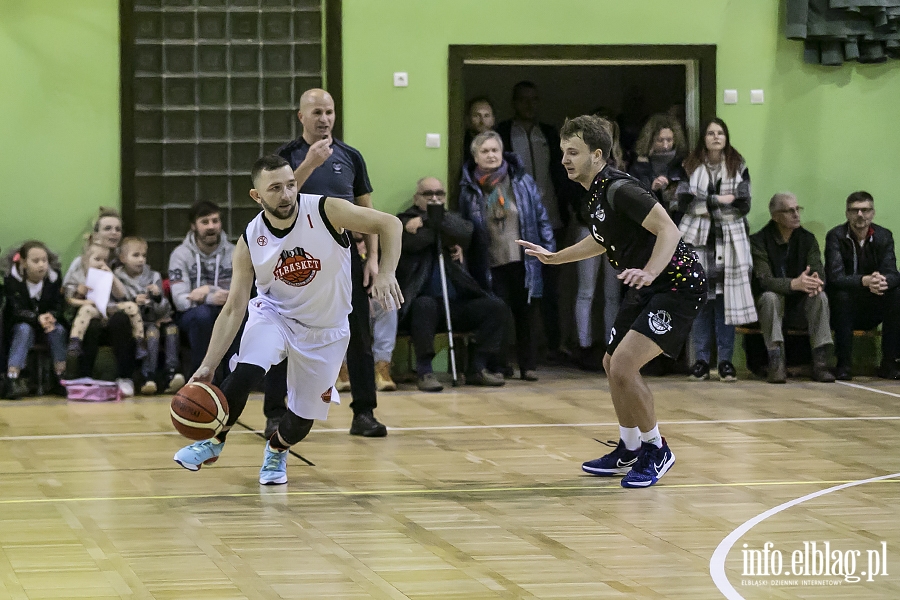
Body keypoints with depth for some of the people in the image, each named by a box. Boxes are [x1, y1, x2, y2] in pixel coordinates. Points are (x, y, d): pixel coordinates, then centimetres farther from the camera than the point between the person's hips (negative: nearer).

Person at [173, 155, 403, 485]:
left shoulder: (325, 211, -22)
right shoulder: (250, 241, -16)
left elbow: (389, 224, -16)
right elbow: (234, 309, -14)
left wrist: (385, 274, -33)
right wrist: (207, 366, -22)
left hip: (325, 330, 0)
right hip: (274, 313, 0)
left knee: (303, 417, 2)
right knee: (244, 374, -29)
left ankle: (276, 451, 39)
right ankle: (212, 441, -4)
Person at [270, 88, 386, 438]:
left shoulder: (350, 157, 9)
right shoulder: (287, 156, 0)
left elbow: (366, 210, 12)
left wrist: (372, 258, 3)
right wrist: (310, 163, -23)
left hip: (345, 258, 3)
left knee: (359, 338, 1)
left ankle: (363, 413, 8)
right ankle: (275, 414, 8)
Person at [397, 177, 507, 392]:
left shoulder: (452, 219, 19)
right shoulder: (406, 220, 9)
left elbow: (465, 233, -6)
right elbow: (415, 241, -14)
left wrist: (428, 220, -10)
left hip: (457, 302, 5)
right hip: (423, 299, -4)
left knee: (496, 307, -15)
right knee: (425, 305, -37)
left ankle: (478, 368, -9)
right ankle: (424, 371, -28)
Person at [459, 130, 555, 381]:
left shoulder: (522, 182, 3)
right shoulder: (470, 190, 2)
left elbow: (541, 217, 6)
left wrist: (548, 248, 2)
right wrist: (463, 257, 2)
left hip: (523, 262, 0)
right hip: (491, 265, 0)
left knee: (524, 314, 6)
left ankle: (528, 365, 15)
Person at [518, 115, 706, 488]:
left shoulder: (620, 189, -21)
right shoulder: (597, 192, 9)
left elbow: (668, 230, -28)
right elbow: (604, 240, 29)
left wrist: (648, 272, -42)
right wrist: (555, 257, 33)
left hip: (678, 284, -11)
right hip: (647, 287, 11)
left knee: (623, 366, -19)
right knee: (612, 364, 18)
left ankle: (656, 451, -1)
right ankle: (629, 451, 35)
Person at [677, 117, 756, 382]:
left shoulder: (738, 166, 6)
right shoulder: (690, 166, 7)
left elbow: (744, 205, -1)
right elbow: (683, 202, -4)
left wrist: (705, 206, -6)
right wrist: (718, 200, -10)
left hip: (728, 240, 0)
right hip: (698, 239, 0)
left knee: (726, 300, -3)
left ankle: (726, 360, 0)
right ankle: (701, 360, 4)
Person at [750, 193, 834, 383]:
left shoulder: (807, 239, 4)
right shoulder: (759, 241, -8)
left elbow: (818, 271, -7)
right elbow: (763, 280, -21)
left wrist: (816, 282, -35)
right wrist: (794, 284, -39)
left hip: (799, 309, 3)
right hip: (770, 306, -3)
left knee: (820, 297, -26)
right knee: (770, 297, -35)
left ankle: (820, 363, -30)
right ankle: (777, 363, -38)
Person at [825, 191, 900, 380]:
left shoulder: (884, 236, 1)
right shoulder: (835, 236, -10)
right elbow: (835, 277, -23)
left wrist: (884, 281, -37)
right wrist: (865, 281, -42)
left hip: (872, 311, 3)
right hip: (844, 308, -3)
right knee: (842, 295, -35)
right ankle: (844, 364, -28)